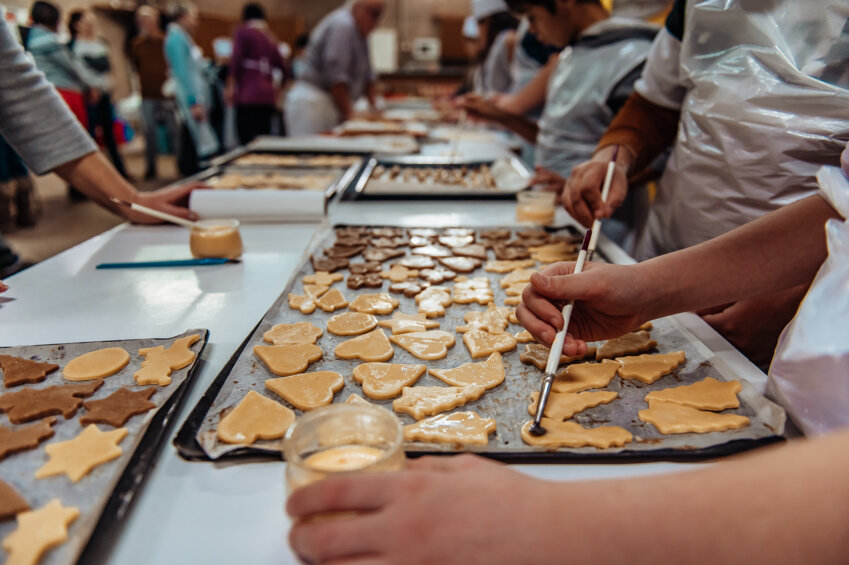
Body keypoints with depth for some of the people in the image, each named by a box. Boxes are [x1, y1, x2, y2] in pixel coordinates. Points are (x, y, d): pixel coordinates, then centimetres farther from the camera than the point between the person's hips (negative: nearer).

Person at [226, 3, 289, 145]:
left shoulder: (243, 32, 3)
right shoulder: (271, 38, 19)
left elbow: (236, 60, -9)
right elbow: (285, 70, 21)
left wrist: (231, 85, -6)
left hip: (248, 95, -6)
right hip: (268, 97, 6)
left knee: (247, 138, -12)